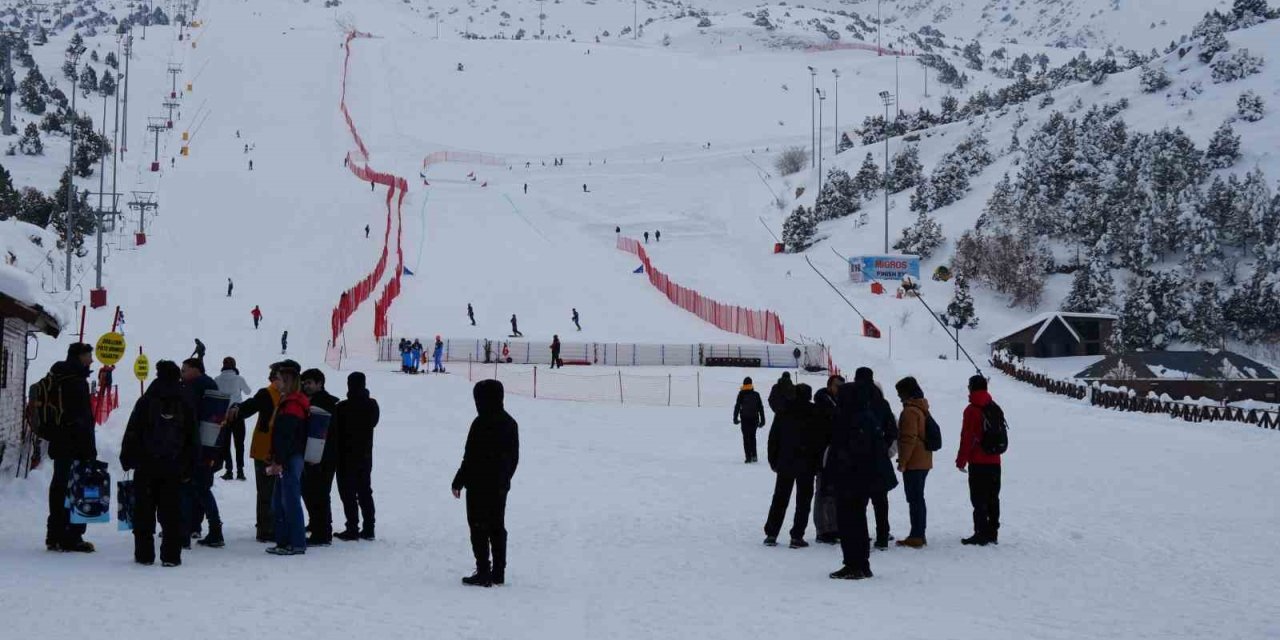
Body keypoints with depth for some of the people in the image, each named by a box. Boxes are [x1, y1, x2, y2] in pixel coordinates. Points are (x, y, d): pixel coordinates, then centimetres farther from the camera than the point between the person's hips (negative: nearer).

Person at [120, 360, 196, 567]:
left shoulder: (146, 402, -3)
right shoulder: (185, 406, 5)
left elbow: (132, 434, -4)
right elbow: (192, 440, 8)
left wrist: (127, 459, 4)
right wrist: (187, 469, 13)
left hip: (146, 466, -2)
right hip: (174, 469, 2)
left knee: (144, 512, 5)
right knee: (171, 512, 4)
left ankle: (144, 553, 5)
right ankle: (171, 555, 1)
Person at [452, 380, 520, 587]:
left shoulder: (481, 423, -18)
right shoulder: (510, 423, 7)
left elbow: (471, 457, -17)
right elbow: (514, 457, 14)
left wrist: (458, 481, -9)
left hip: (480, 486, -8)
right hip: (500, 486, 8)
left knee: (479, 528, -2)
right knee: (497, 527, 13)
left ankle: (483, 573, -2)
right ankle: (498, 572, 16)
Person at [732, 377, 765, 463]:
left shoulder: (741, 394, -6)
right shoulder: (756, 394, 2)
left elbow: (737, 406, -6)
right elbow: (761, 408, 5)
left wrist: (735, 418, 2)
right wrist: (762, 420, 10)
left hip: (745, 419, -2)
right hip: (754, 419, 3)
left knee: (746, 437, 2)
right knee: (752, 436, 17)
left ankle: (748, 457, -6)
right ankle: (754, 455, 9)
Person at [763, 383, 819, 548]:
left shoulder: (784, 411, 1)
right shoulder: (814, 413, -7)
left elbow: (773, 437, 4)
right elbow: (820, 439, -7)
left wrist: (773, 460, 11)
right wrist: (818, 463, 0)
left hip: (785, 462, 3)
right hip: (806, 465, -3)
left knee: (780, 498, 11)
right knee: (803, 499, 4)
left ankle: (771, 534, 8)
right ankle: (797, 536, -1)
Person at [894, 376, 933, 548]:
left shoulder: (910, 411, -16)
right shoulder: (923, 409, 16)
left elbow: (908, 439, -20)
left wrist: (902, 461, -16)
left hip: (913, 463, -10)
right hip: (924, 461, 10)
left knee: (914, 499, -8)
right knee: (918, 498, 14)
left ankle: (916, 536, -8)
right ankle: (919, 535, 19)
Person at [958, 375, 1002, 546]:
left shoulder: (972, 410, -12)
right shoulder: (996, 408, 10)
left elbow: (967, 437, -13)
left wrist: (961, 460, -6)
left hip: (978, 462, -7)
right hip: (995, 461, 7)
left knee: (979, 500, -4)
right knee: (993, 498, 12)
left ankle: (981, 534, -6)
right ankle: (992, 533, 16)